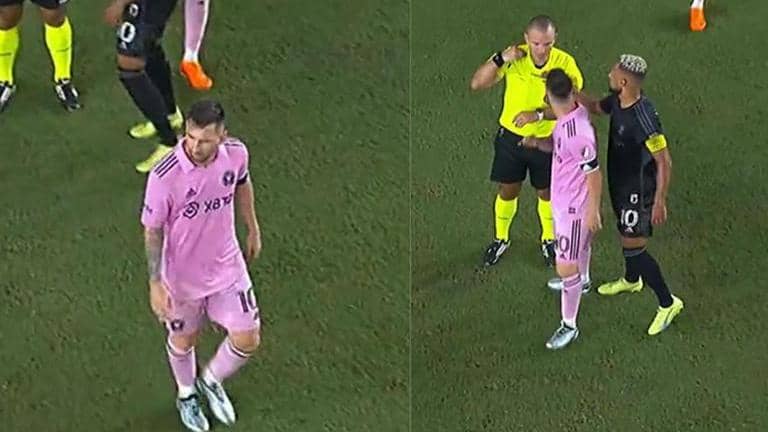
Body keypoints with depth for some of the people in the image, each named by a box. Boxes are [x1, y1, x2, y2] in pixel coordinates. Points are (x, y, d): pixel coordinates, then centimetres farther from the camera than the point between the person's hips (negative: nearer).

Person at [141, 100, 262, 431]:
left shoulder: (236, 153, -20)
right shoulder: (164, 177, -33)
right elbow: (153, 230, -18)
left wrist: (253, 228, 17)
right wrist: (155, 284, -17)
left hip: (228, 266, 3)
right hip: (183, 276, -3)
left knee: (247, 341, 7)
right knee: (184, 340, 20)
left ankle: (211, 381, 41)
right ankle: (187, 395, 53)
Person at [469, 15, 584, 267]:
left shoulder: (565, 63, -19)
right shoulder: (513, 58, -17)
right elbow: (477, 84, -20)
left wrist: (538, 114, -35)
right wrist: (499, 59, -33)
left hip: (546, 140, 0)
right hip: (511, 137, 1)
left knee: (546, 193, 16)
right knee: (507, 191, 14)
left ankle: (548, 240, 40)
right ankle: (501, 239, 37)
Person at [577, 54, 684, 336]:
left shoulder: (645, 118, -35)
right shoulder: (617, 101, -9)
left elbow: (664, 162, -29)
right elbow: (596, 107, 15)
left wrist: (660, 203, -25)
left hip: (638, 191, -9)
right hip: (620, 183, 9)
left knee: (633, 248, -3)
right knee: (625, 235, 29)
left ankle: (668, 303, 13)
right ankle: (632, 280, 55)